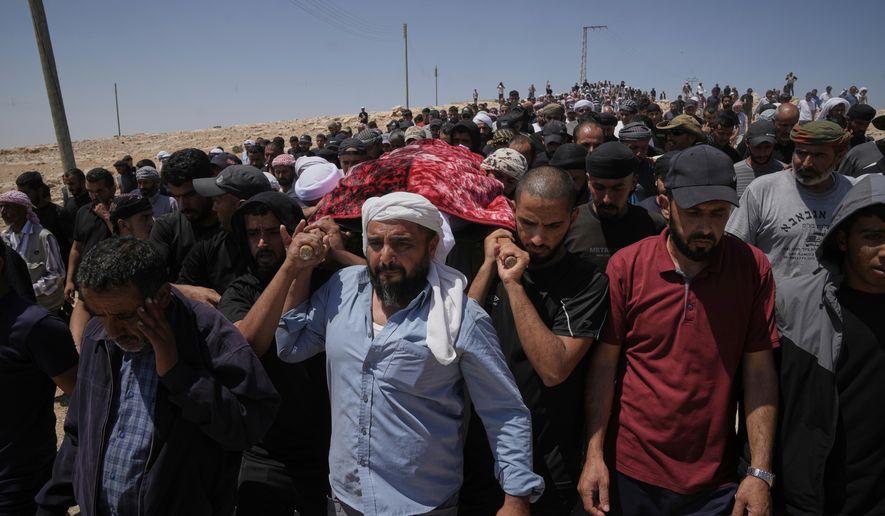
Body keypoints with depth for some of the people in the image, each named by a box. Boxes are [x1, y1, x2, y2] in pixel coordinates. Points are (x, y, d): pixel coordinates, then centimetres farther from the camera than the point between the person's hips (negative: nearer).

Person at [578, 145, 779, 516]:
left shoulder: (753, 268, -8)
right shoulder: (625, 266, -10)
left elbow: (760, 370, -6)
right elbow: (604, 363, -6)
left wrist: (760, 472, -9)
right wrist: (594, 454, -9)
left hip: (716, 480, 1)